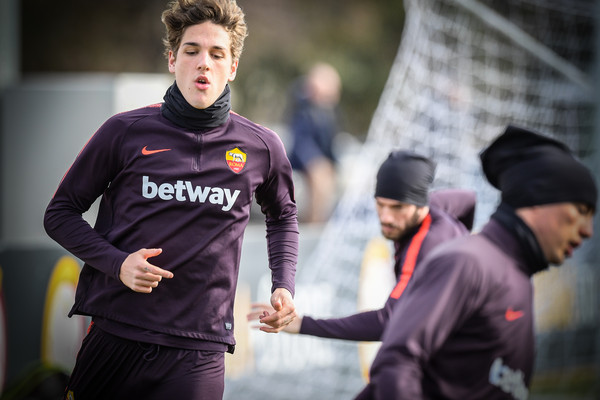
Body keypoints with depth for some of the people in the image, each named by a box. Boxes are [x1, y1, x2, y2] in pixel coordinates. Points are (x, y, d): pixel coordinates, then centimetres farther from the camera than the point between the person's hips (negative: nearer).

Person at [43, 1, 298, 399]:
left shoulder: (262, 148, 5)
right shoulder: (126, 132, 0)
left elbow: (283, 216, 26)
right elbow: (61, 212, 8)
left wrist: (284, 286, 12)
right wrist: (116, 263, -8)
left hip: (198, 353, 0)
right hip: (113, 337, 0)